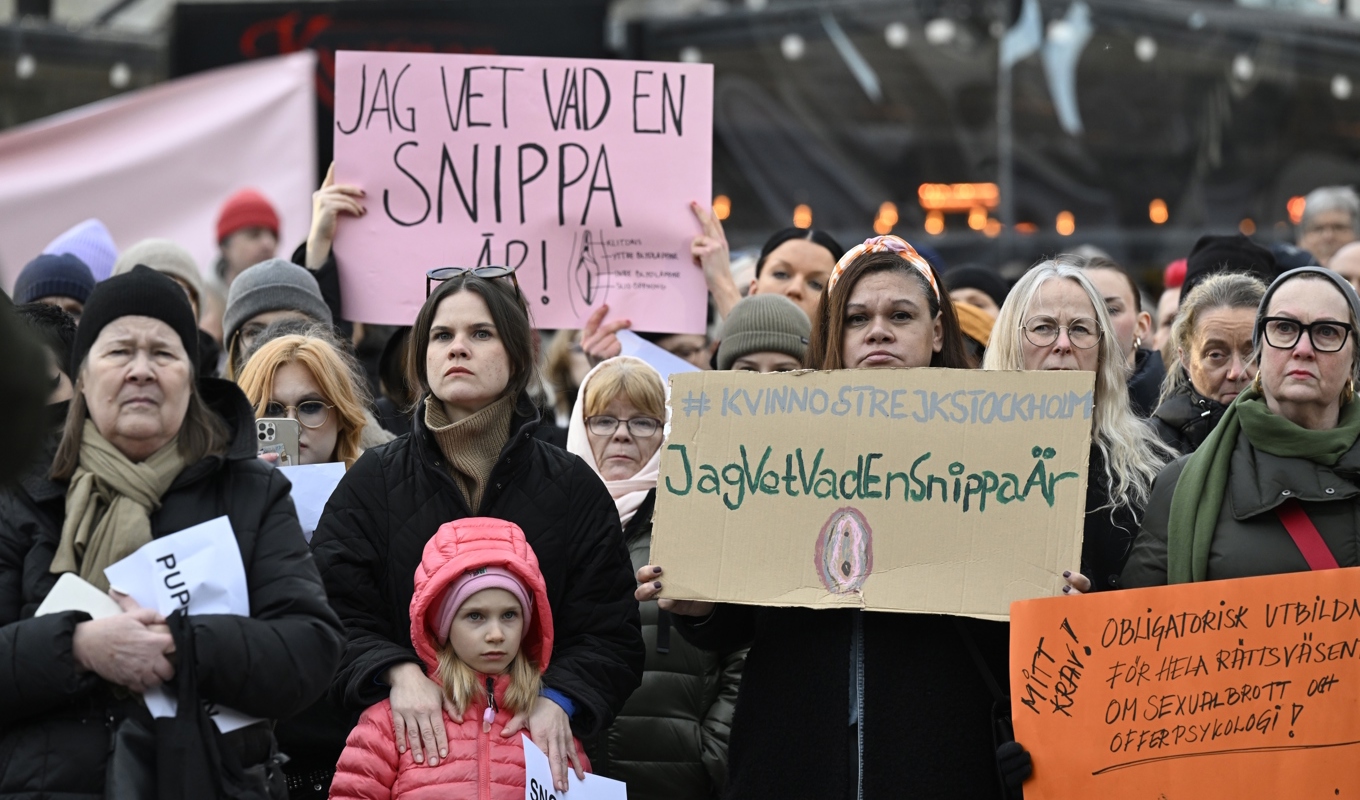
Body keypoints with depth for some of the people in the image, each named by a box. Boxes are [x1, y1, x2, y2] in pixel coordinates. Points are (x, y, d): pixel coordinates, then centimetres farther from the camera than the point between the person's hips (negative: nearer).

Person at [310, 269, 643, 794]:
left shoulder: (573, 489, 4)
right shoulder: (374, 481, 5)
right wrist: (397, 671, -22)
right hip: (410, 746, 0)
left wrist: (558, 700, -19)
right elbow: (336, 614, -4)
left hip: (536, 749, 0)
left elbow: (608, 636, -1)